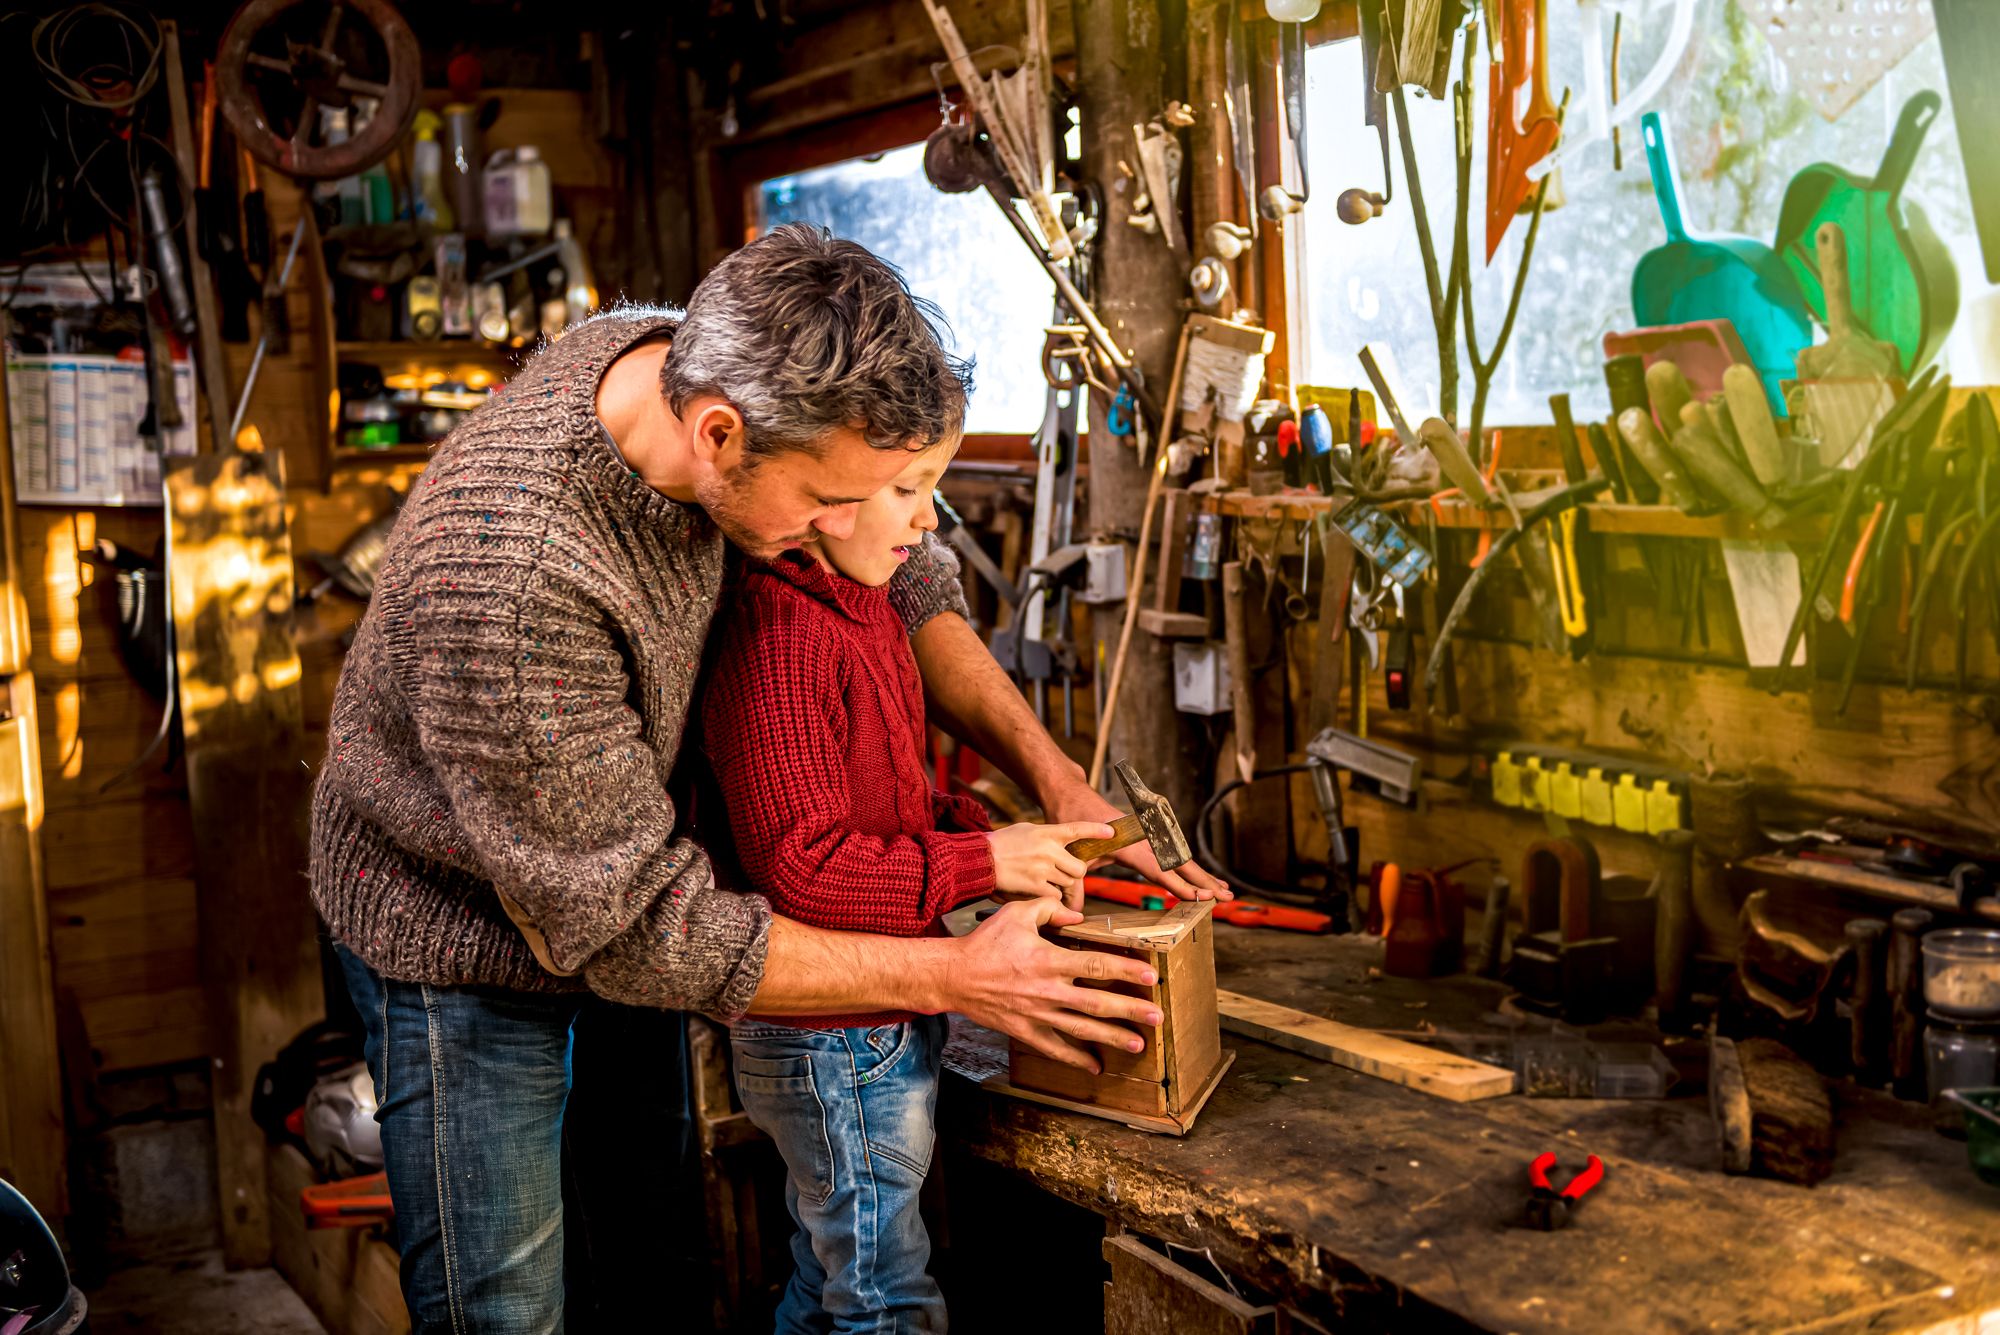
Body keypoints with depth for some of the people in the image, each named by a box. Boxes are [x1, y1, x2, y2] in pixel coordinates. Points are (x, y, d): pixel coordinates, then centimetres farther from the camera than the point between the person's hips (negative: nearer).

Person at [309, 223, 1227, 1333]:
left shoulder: (701, 367, -17)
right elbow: (635, 927, -31)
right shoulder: (502, 574, -40)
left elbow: (904, 579, 0)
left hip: (624, 874, 7)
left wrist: (1054, 777, -11)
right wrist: (953, 975, -28)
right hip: (464, 932, -6)